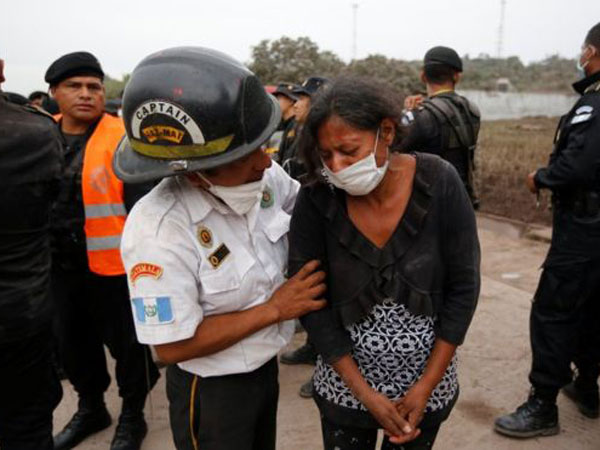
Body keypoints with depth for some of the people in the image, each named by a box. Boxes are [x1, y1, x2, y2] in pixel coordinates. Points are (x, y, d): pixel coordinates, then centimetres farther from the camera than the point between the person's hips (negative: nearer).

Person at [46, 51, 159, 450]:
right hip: (60, 264, 6)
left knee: (126, 341, 10)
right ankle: (90, 407, 44)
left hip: (113, 262, -6)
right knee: (73, 341, 21)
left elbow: (140, 202, -15)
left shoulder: (124, 138, -12)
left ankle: (133, 415, 32)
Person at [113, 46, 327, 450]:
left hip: (266, 366, 6)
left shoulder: (266, 176, -14)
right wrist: (274, 309, -23)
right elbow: (172, 346, -24)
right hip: (211, 390, -6)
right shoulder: (159, 230, -31)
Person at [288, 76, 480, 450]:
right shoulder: (315, 201, -18)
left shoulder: (439, 183, -18)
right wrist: (366, 394, -12)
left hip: (427, 381, 1)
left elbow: (463, 288, -10)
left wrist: (426, 386, -10)